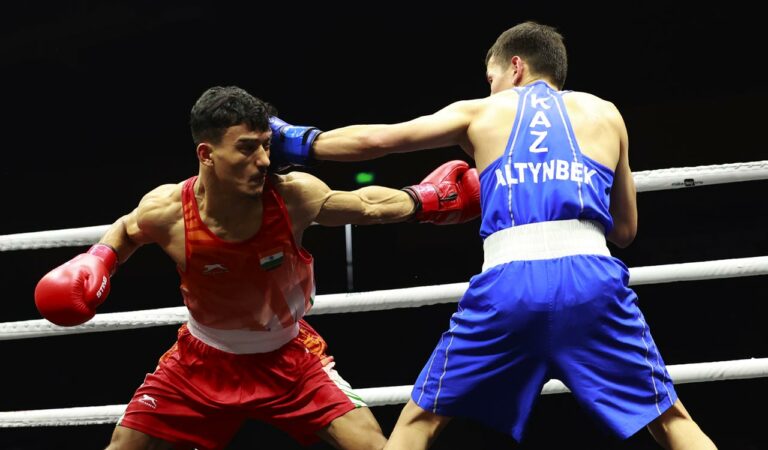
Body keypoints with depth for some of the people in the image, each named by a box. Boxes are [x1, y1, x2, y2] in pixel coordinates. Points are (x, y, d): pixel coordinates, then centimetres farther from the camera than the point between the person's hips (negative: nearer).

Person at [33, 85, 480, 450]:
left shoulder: (293, 195, -27)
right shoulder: (166, 211, -24)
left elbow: (367, 204, -9)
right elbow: (126, 231, 2)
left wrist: (423, 199, -21)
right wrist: (97, 261, -14)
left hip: (288, 354, -1)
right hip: (203, 358, 1)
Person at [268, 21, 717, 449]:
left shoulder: (481, 112, 21)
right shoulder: (605, 114, 24)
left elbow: (376, 139, 19)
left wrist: (298, 142, 34)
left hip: (509, 284, -1)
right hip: (592, 278, 1)